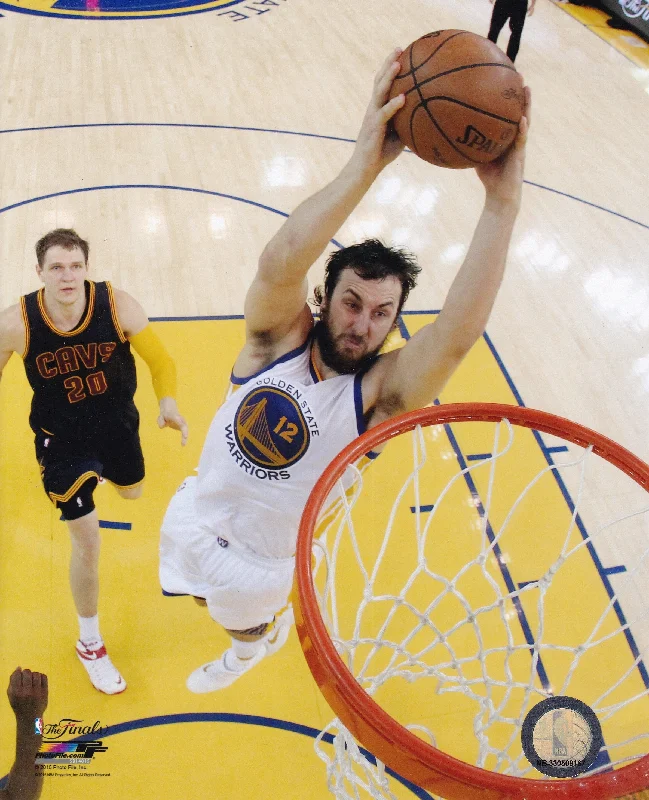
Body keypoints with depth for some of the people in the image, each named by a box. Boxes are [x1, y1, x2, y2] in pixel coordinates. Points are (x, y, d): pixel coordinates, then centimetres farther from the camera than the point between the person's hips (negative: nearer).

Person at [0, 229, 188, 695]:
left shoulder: (118, 306, -24)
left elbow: (160, 360, -15)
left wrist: (168, 402, -35)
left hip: (119, 425, 3)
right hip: (62, 441, -2)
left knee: (133, 493, 31)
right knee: (87, 545, 0)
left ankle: (104, 471, 71)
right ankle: (89, 643, 25)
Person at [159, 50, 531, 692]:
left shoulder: (379, 395, -29)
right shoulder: (279, 339, -25)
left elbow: (458, 333, -48)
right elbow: (279, 265, -48)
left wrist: (502, 202, -57)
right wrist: (365, 164, -59)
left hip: (260, 558, -2)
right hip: (195, 513, 2)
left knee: (244, 620, 29)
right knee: (206, 594, 33)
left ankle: (262, 636, 66)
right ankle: (263, 624, 67)